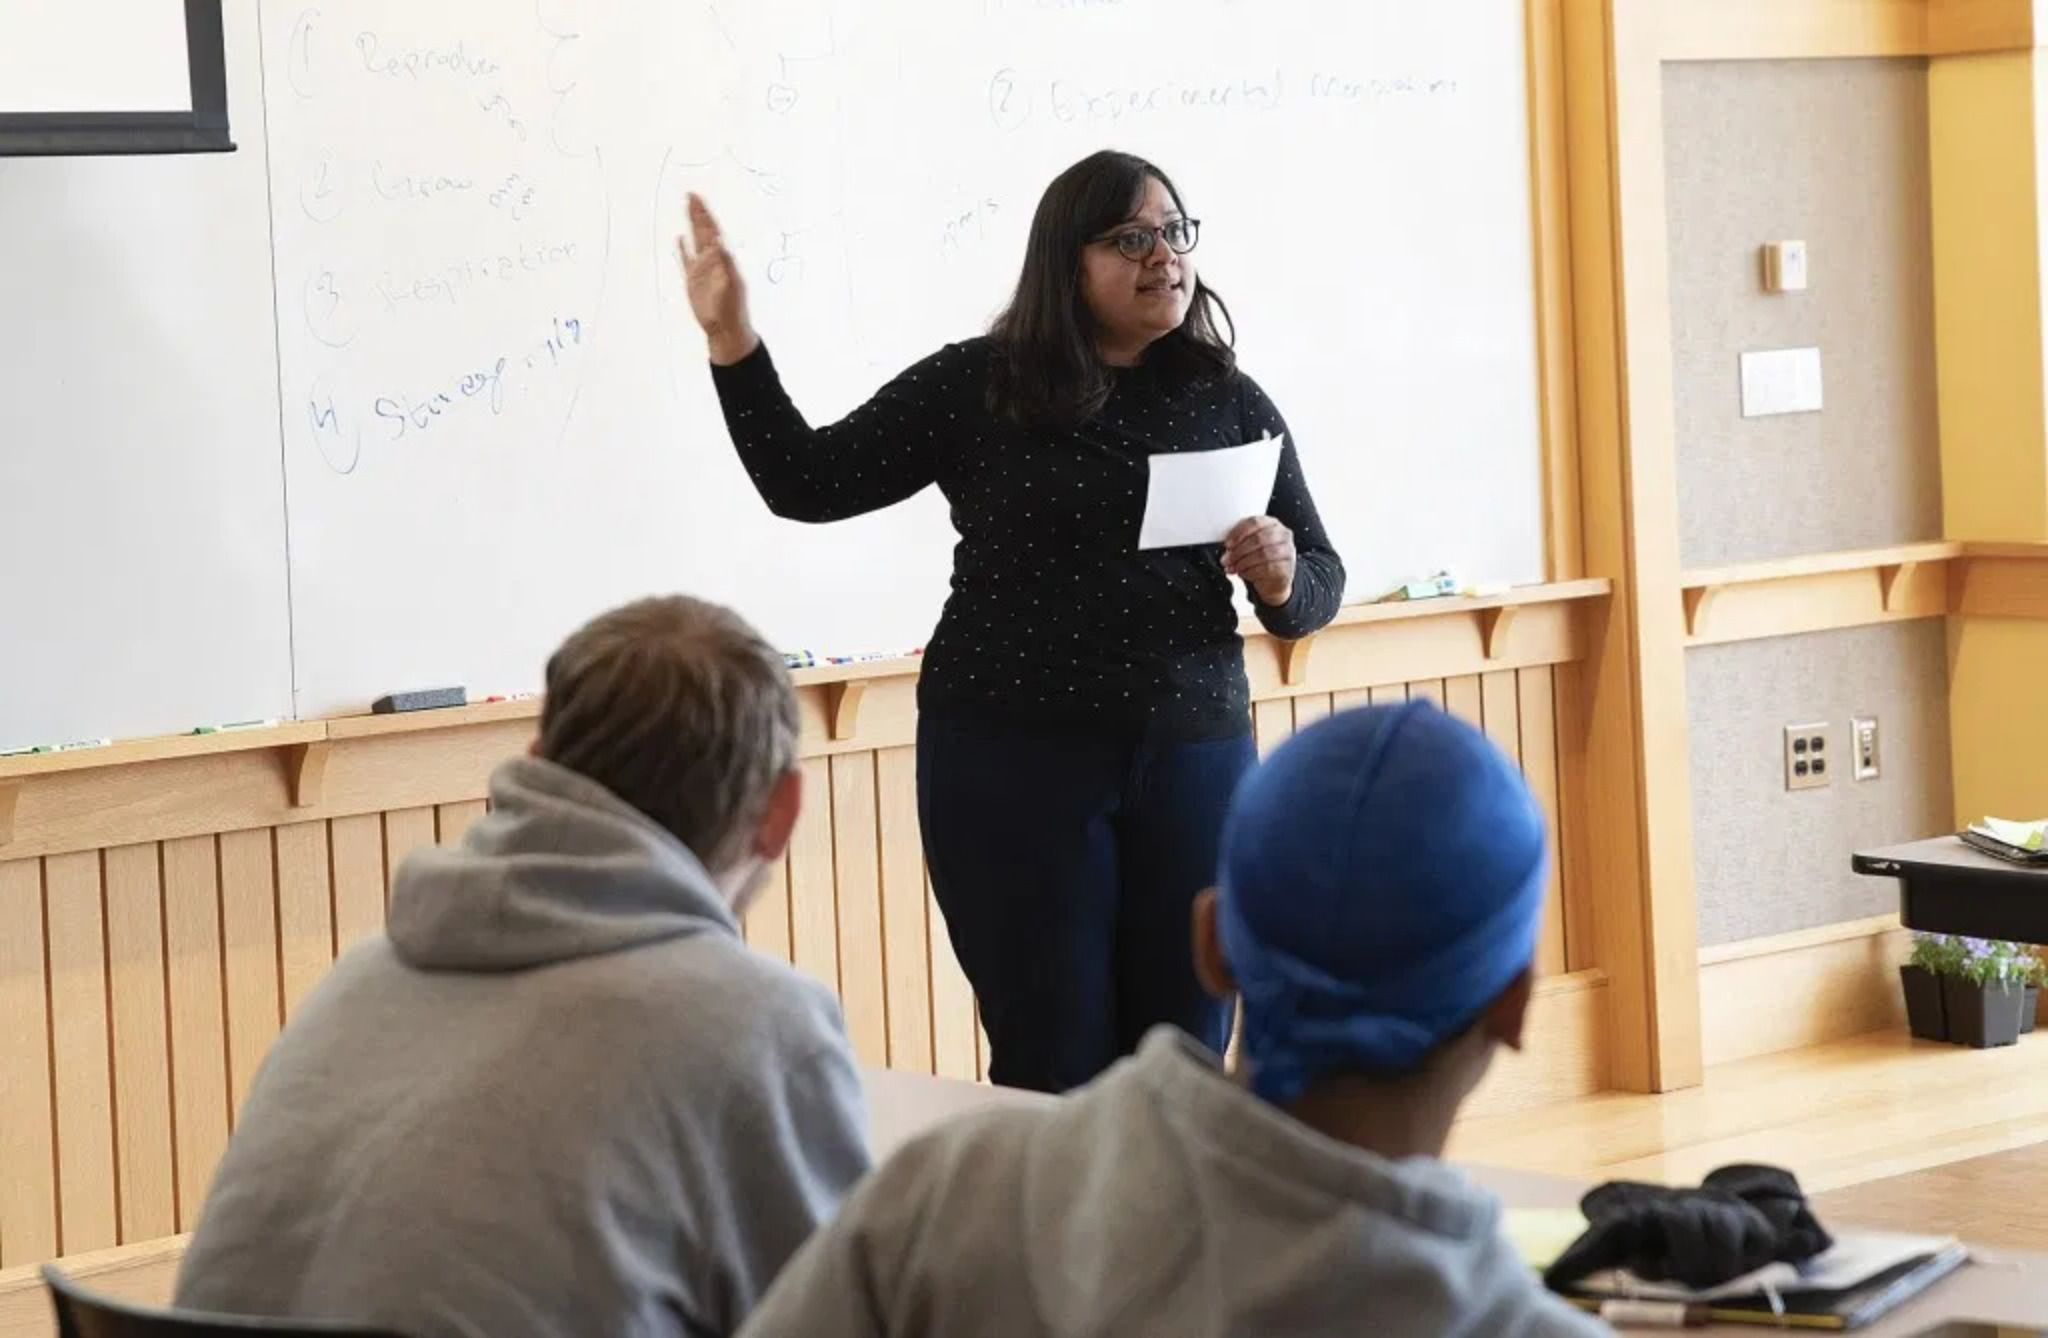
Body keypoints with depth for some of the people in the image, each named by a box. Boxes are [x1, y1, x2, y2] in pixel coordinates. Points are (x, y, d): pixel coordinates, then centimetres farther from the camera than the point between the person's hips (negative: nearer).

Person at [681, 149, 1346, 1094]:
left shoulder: (1229, 402, 6)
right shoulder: (974, 387, 1)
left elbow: (1321, 582, 10)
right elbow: (807, 483, 2)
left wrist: (1282, 581, -12)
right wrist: (732, 344, -8)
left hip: (1194, 758, 2)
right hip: (1010, 763, -2)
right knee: (1052, 1072, -2)